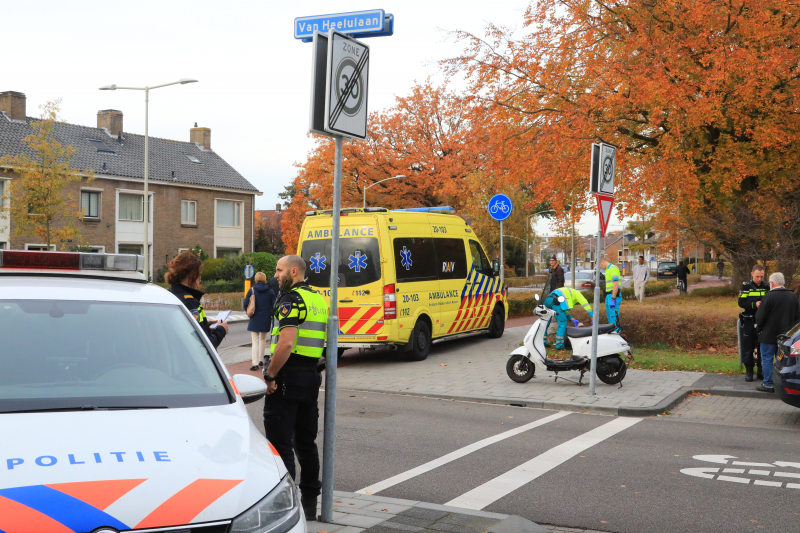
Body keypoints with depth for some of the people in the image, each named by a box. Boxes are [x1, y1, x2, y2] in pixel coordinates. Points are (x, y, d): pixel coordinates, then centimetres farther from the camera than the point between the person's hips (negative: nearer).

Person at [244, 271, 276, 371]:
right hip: (266, 320, 2)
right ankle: (261, 360, 25)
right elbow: (274, 305, -5)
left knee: (255, 341, -1)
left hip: (255, 319, -2)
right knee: (263, 339, 20)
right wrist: (270, 314, 10)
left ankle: (255, 363, -12)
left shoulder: (252, 290, -4)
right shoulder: (270, 291, -1)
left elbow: (246, 304, -6)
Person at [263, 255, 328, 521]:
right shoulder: (319, 298, 14)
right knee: (306, 441, 15)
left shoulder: (291, 299, -13)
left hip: (287, 377, -9)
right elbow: (324, 341, 19)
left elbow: (286, 343, -24)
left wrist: (269, 375, -17)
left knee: (280, 444, -3)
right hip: (311, 375, 9)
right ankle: (310, 503, 21)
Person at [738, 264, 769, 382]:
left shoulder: (767, 286, 5)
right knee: (748, 346, 1)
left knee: (763, 346, 7)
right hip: (749, 321, -2)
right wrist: (754, 304, -24)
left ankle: (761, 371, 17)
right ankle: (748, 371, 9)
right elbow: (741, 302, -9)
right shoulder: (746, 286, -3)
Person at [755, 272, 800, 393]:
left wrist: (759, 329, 2)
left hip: (769, 335, -6)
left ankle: (768, 384, 1)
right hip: (786, 336, 6)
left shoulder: (769, 296, -15)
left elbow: (760, 316, -13)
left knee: (767, 359, 1)